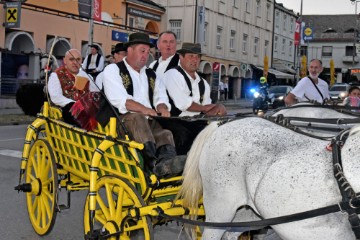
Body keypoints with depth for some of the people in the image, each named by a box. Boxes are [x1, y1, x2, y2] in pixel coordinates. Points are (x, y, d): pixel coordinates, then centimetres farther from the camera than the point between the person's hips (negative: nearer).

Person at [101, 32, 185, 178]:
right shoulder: (113, 70, 7)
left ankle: (166, 162, -58)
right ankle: (154, 162, -56)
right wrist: (145, 110, -19)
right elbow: (120, 100, -9)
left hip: (149, 122, 5)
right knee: (137, 118, -37)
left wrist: (162, 108, -7)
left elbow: (161, 98, 19)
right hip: (122, 121, -5)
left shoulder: (151, 75, 27)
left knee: (165, 132, -27)